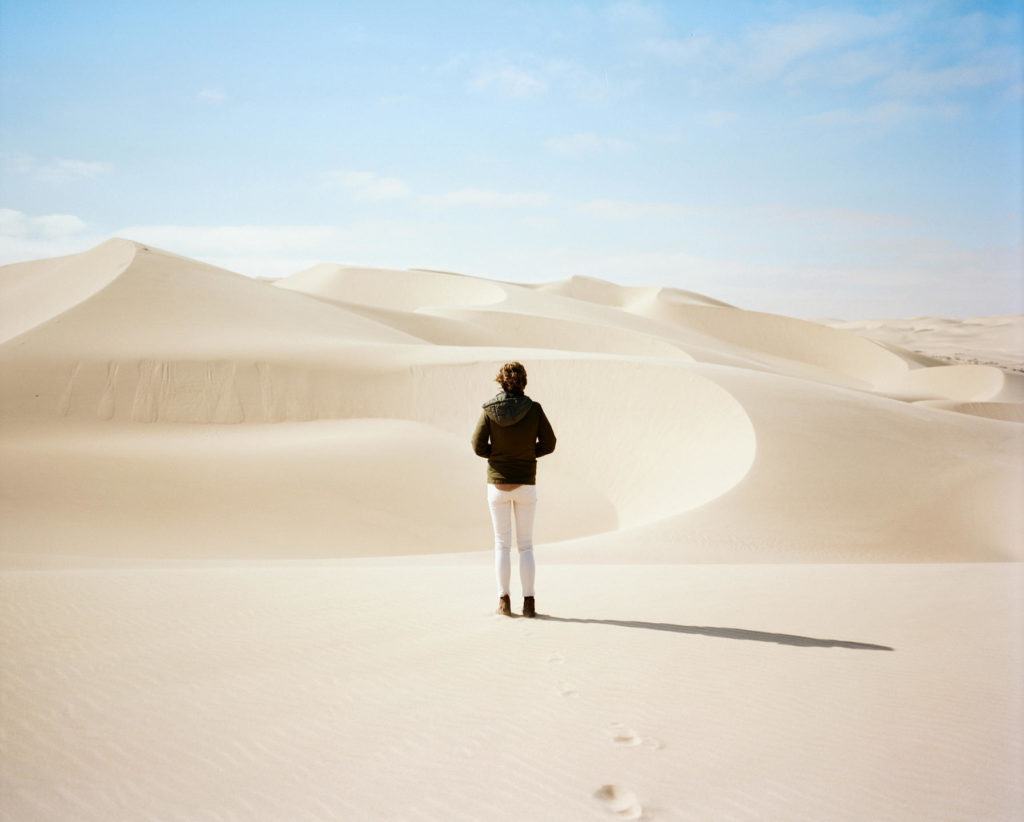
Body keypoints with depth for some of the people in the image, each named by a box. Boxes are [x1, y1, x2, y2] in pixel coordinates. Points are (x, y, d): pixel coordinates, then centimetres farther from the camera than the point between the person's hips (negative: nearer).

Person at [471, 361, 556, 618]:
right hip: (526, 484, 0)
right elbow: (548, 444, -4)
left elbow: (479, 446, -7)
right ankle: (528, 602, 5)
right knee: (526, 545, 8)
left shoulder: (489, 410, -7)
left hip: (497, 484, 0)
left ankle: (504, 600, 6)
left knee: (502, 543, 10)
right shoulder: (534, 409, -7)